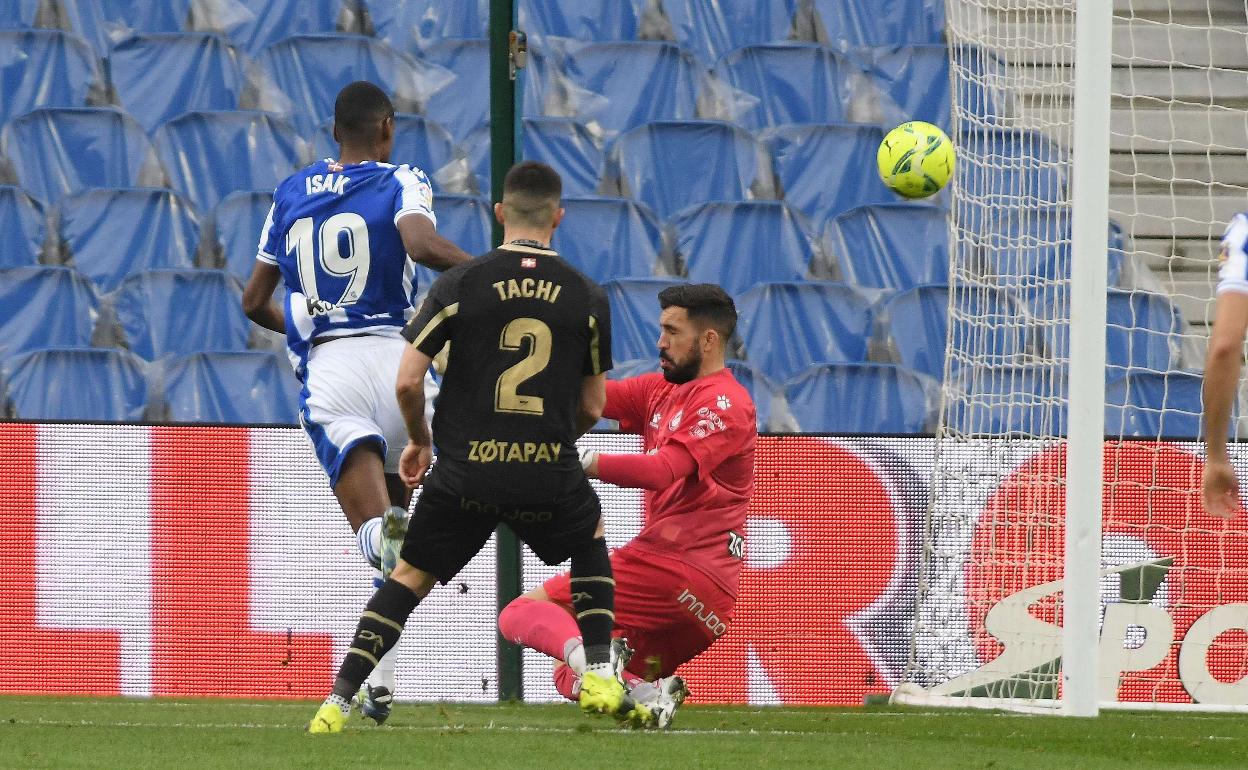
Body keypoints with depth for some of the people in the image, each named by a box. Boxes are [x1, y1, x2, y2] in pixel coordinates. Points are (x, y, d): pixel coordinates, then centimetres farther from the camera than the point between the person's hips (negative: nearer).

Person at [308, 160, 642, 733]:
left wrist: (419, 441, 15)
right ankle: (599, 681, 21)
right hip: (551, 474, 1)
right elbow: (592, 408, 7)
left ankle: (338, 703, 1)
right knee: (591, 540, 32)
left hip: (466, 472, -1)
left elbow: (407, 382, -5)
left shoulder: (457, 284, -4)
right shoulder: (588, 297, 1)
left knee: (409, 577, 14)